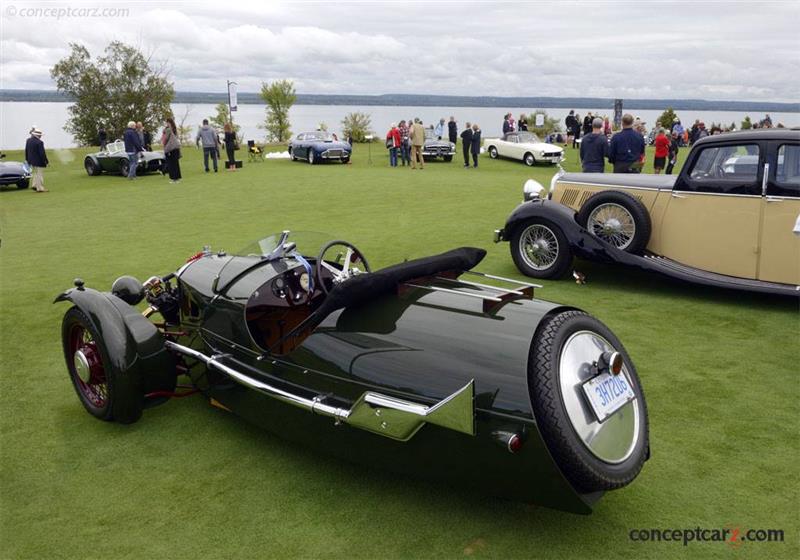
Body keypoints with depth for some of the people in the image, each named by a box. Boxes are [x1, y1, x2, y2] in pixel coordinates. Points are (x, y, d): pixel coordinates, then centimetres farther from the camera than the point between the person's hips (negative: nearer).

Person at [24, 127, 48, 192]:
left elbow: (26, 151, 11)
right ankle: (40, 188, 2)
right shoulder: (39, 142, -21)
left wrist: (27, 159, 20)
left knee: (33, 173, 21)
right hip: (39, 161, -8)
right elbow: (42, 153, -20)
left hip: (31, 161, 8)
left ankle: (34, 186, 27)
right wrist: (46, 161, -12)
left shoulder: (28, 140, 3)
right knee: (40, 174, -1)